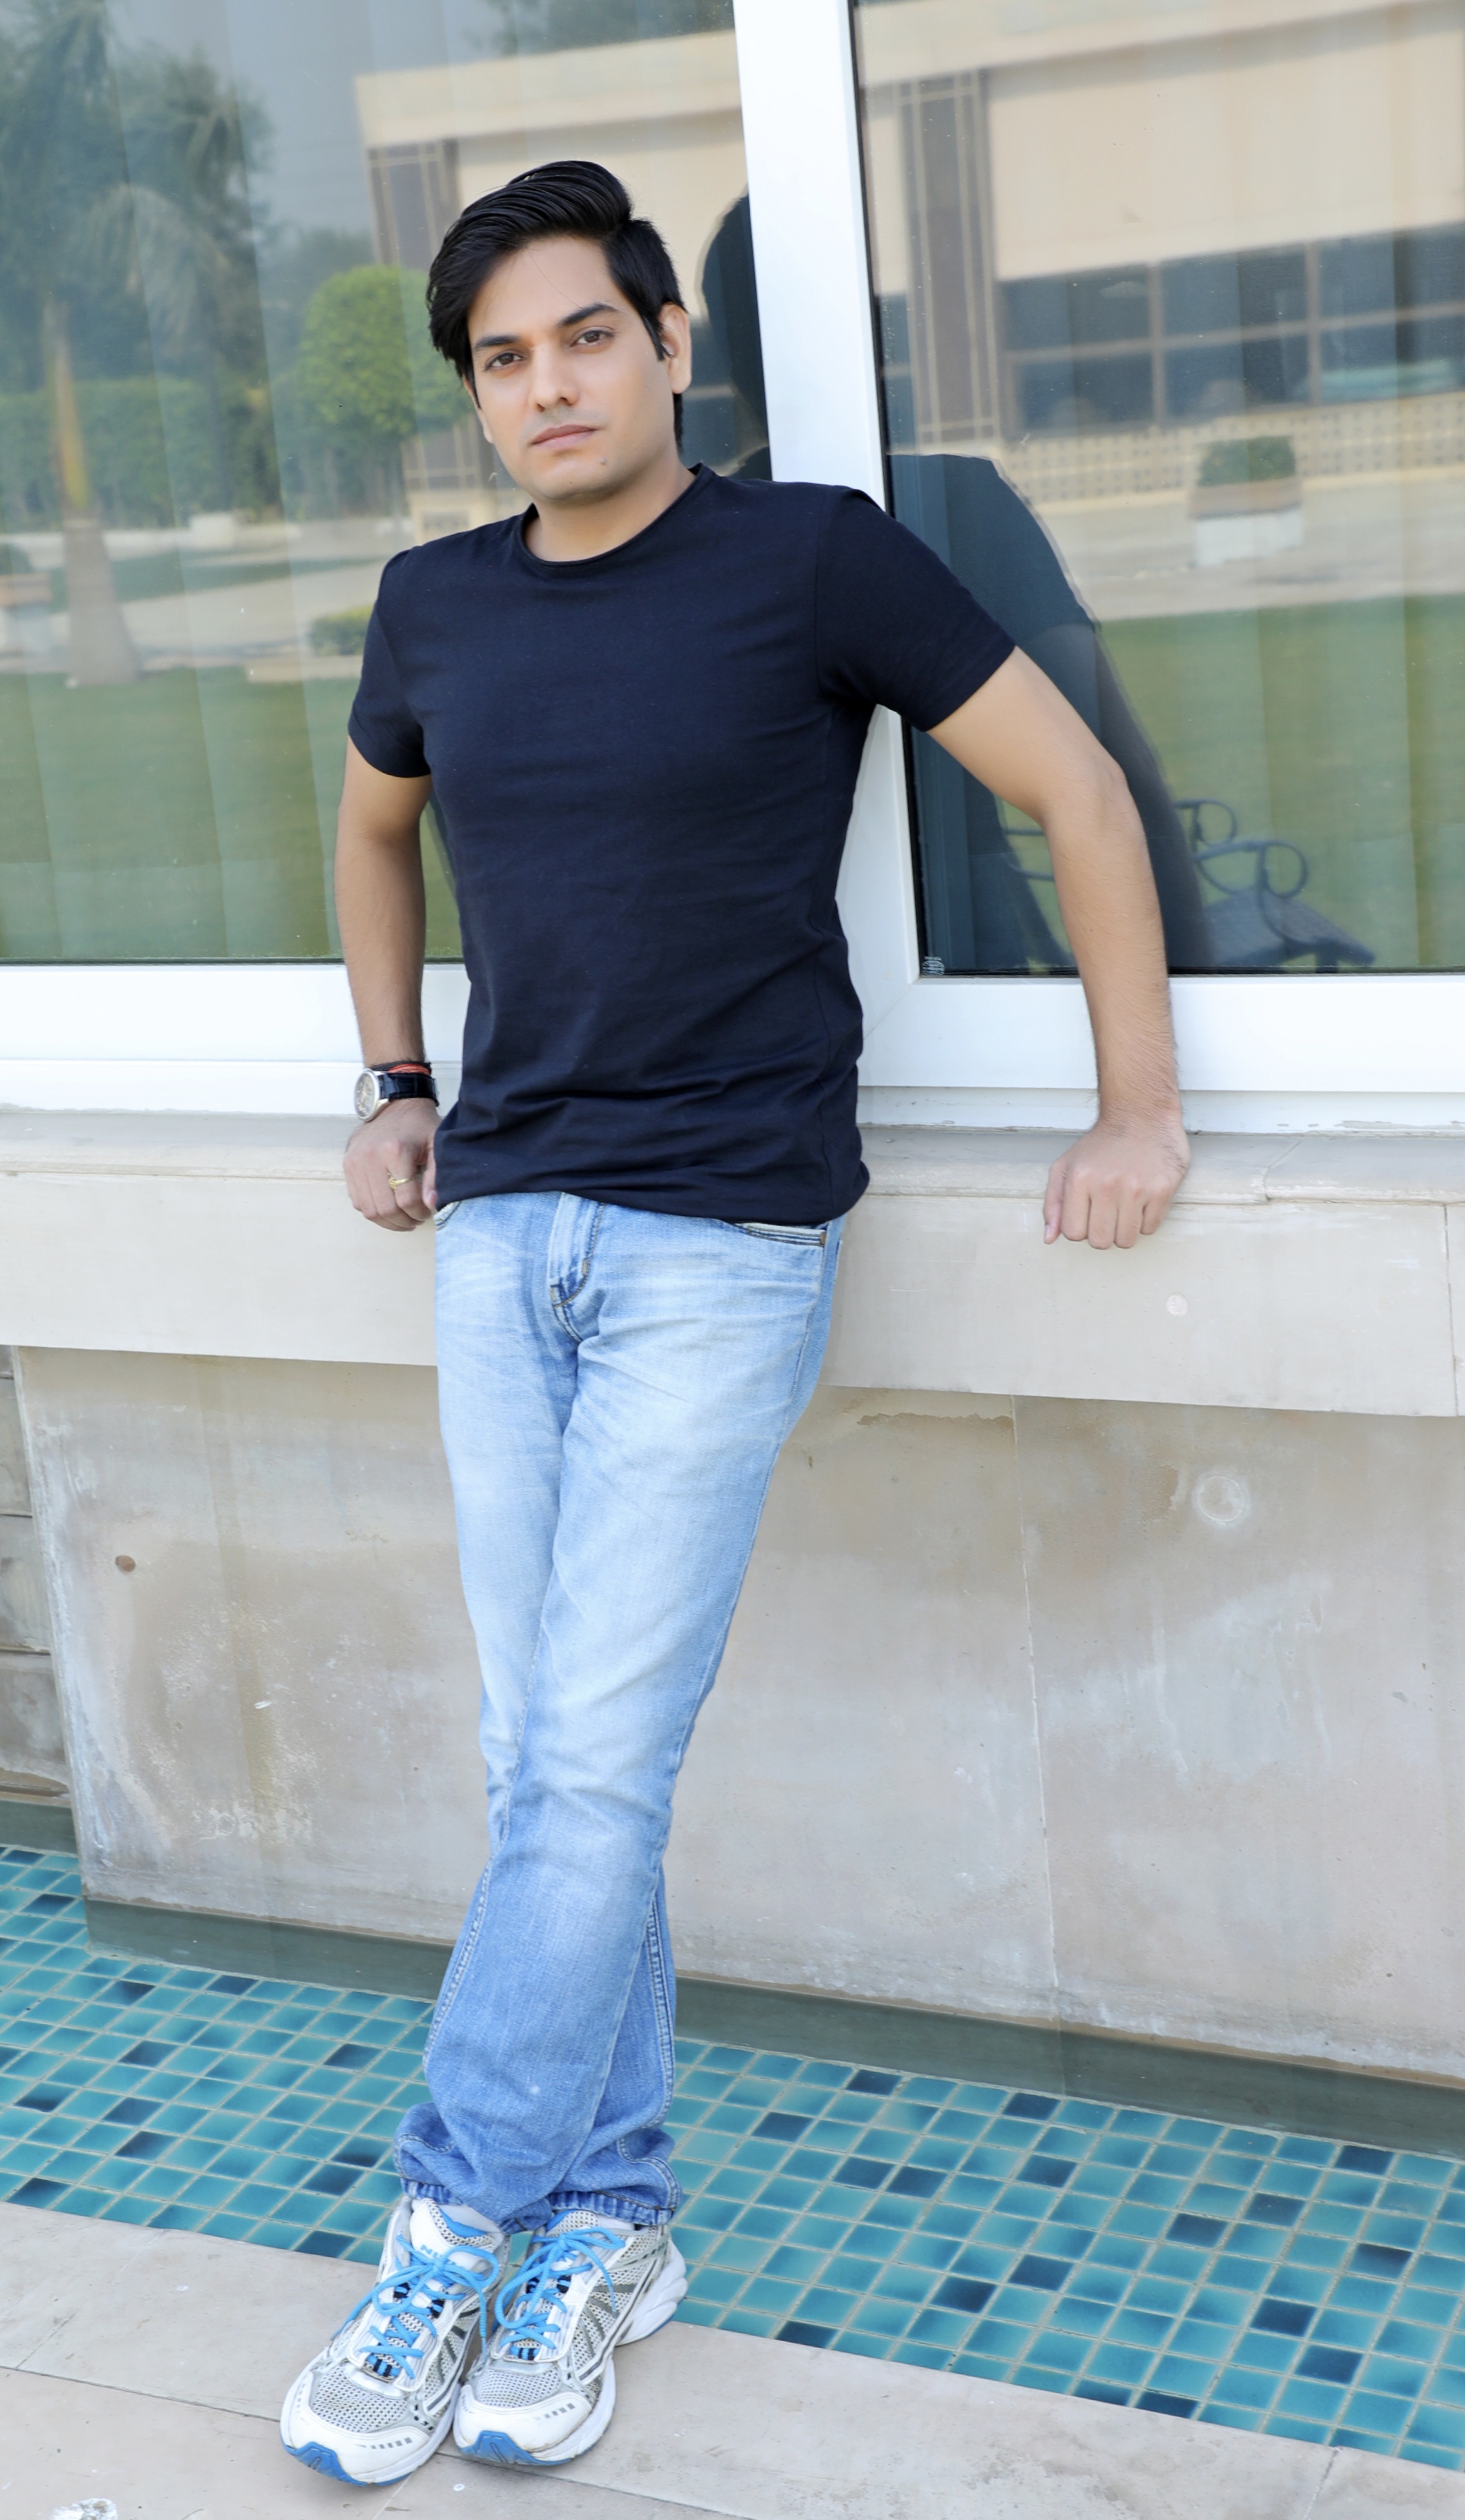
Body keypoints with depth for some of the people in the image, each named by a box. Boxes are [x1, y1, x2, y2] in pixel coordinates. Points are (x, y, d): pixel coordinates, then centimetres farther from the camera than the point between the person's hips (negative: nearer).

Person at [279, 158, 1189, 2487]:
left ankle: (452, 2241, 5)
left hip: (723, 1241, -5)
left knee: (594, 1768, -7)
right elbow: (373, 830, 28)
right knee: (549, 1766, 7)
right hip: (500, 1228, 5)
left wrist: (1141, 1103, -2)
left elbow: (1079, 789, -1)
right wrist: (392, 1088, 21)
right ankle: (609, 2221, 19)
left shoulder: (814, 557, -5)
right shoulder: (437, 609, 9)